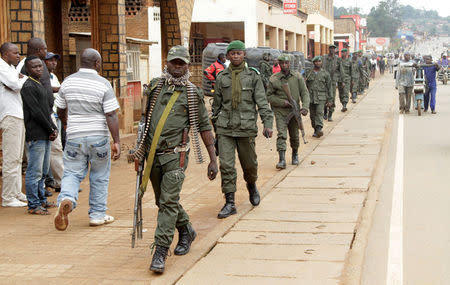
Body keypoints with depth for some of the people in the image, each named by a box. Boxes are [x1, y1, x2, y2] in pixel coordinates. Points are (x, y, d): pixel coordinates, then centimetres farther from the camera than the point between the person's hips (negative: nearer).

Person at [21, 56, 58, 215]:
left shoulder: (40, 85, 19)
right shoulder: (28, 87, -10)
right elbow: (36, 112, -15)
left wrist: (54, 129, 5)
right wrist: (51, 129, -9)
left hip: (46, 136, 9)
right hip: (35, 136, -9)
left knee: (44, 170, 14)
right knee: (35, 172, -6)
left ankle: (41, 199, 23)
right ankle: (33, 205, -2)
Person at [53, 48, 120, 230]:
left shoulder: (68, 82, 3)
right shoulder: (103, 84, -9)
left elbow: (61, 110, 14)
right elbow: (111, 115, -14)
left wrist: (65, 124, 35)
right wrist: (117, 142, -11)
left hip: (74, 135, 2)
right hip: (98, 136, -2)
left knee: (72, 172, 7)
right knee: (99, 177, 11)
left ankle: (66, 198, -21)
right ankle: (97, 214, 17)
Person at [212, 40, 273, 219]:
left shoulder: (253, 76, 3)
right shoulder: (221, 77, 8)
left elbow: (262, 101, -1)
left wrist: (267, 123, -10)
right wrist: (215, 122, 19)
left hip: (246, 128, -1)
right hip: (225, 129, 1)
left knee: (249, 164, 10)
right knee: (226, 165, -7)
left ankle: (252, 186, 41)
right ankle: (230, 203, -1)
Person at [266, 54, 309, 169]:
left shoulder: (297, 76, 1)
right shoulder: (274, 79, -4)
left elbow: (304, 92, 1)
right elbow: (269, 96, 0)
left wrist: (305, 106, -13)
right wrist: (282, 102, -13)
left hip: (294, 111, 2)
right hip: (280, 112, -2)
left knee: (294, 136, 14)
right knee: (281, 135, -15)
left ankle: (295, 154, 37)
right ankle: (282, 160, -19)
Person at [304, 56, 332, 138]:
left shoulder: (325, 74, 5)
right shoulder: (308, 73, 8)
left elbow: (329, 87, 6)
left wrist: (330, 100, 1)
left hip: (321, 98, -2)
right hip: (310, 97, 3)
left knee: (319, 113, -18)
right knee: (312, 115, 6)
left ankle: (319, 129, -28)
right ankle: (315, 130, 18)